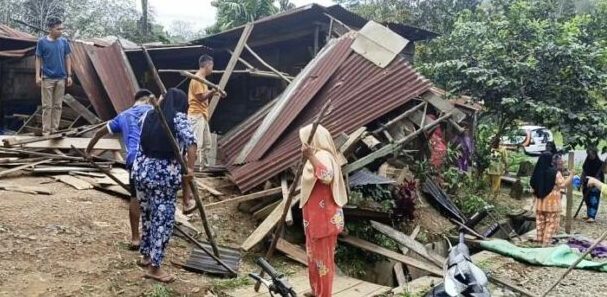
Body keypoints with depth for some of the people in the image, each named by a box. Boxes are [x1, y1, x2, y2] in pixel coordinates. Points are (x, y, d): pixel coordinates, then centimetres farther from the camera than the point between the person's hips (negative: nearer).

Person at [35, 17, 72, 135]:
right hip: (47, 78, -3)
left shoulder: (64, 42, 3)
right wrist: (38, 75, -6)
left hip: (61, 78, 3)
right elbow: (38, 59, 0)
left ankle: (55, 129, 15)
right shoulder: (42, 42, -5)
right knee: (47, 105, 0)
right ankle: (46, 130, 6)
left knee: (58, 105, 7)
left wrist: (69, 75, 5)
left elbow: (67, 58, 9)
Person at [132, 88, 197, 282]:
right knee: (163, 219, 1)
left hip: (141, 170, 7)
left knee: (147, 215, 21)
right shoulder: (178, 118, -4)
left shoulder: (149, 116, 13)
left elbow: (141, 142, 18)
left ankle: (146, 256, 34)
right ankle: (154, 268, 6)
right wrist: (190, 168, -15)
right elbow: (191, 142, -20)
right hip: (164, 175, -7)